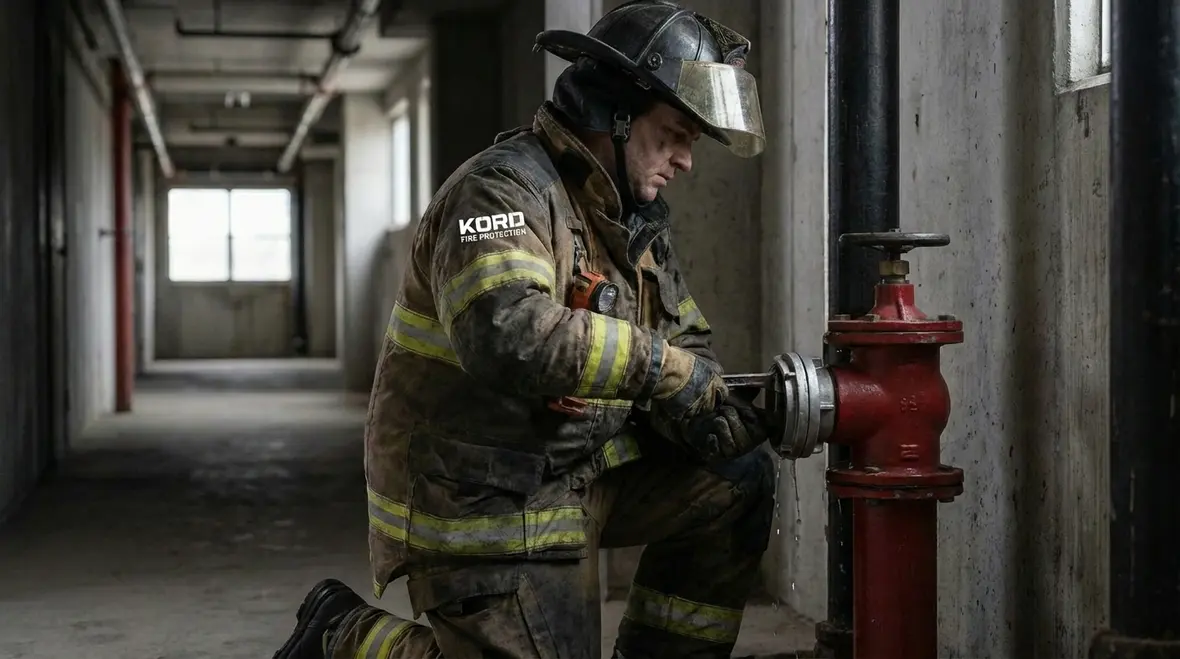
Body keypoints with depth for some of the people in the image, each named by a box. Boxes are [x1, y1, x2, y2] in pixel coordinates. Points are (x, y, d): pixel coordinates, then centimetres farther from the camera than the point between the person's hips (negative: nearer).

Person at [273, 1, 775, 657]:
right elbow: (506, 335, -36)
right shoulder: (504, 190, -19)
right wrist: (662, 367, -30)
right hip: (487, 501, -8)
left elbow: (689, 343, 14)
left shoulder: (636, 214, 9)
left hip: (586, 467, 9)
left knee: (738, 480, 0)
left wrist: (712, 413, -9)